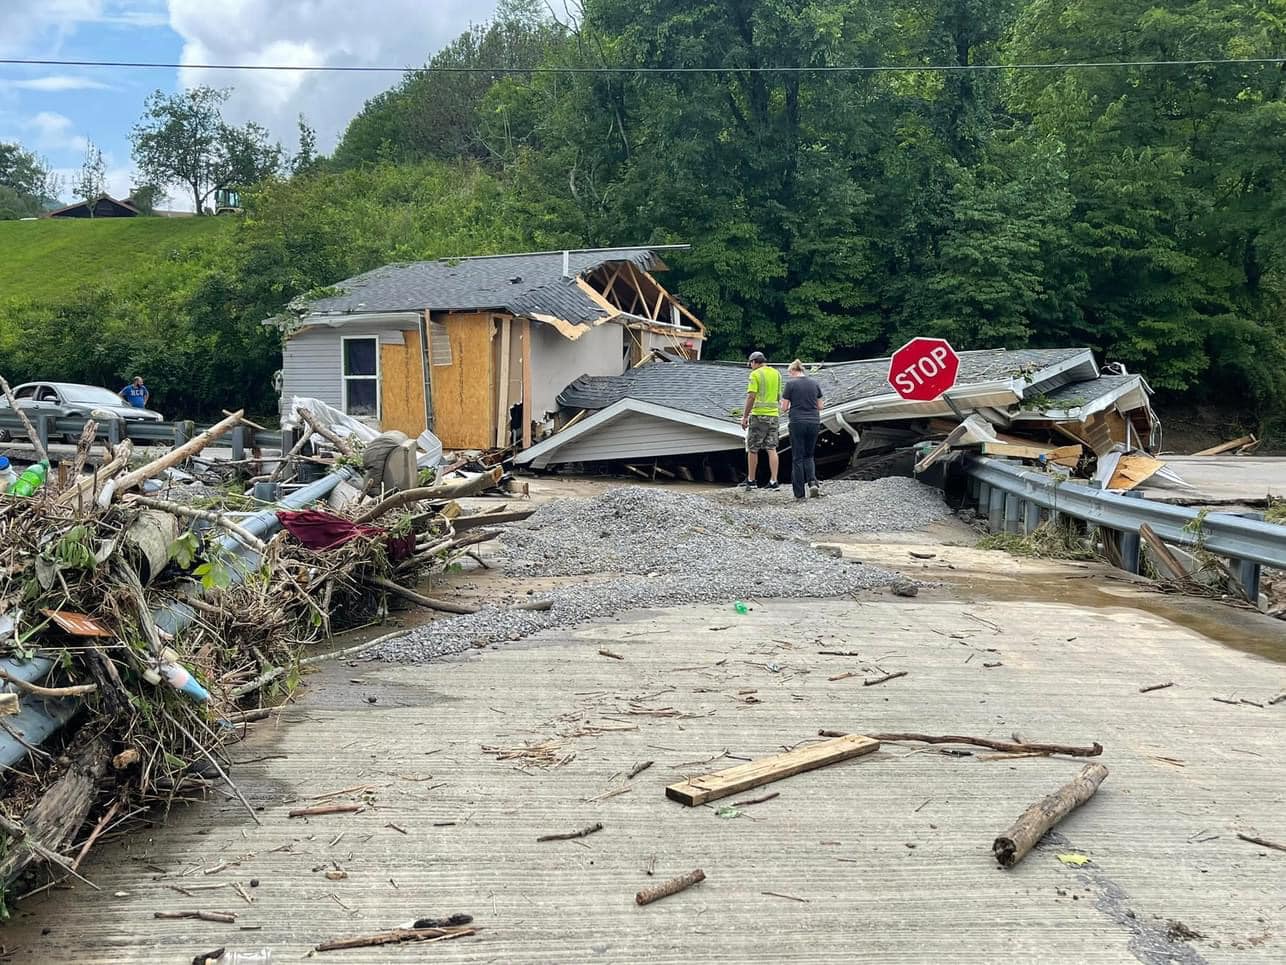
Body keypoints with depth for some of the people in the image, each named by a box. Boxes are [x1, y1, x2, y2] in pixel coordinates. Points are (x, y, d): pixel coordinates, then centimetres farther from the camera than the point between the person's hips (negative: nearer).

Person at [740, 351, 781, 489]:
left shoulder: (755, 374, -9)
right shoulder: (776, 374, 11)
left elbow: (751, 397, -15)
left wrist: (745, 416, -10)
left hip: (759, 415, -6)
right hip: (774, 415, 6)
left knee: (752, 449, 6)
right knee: (771, 449, 4)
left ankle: (751, 480, 13)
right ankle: (773, 481, -1)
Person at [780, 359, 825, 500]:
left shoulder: (791, 383, -6)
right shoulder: (814, 382, 7)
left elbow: (784, 408, -5)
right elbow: (820, 406, 10)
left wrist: (788, 409, 16)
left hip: (798, 423, -4)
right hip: (814, 422, 4)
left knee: (798, 458, 5)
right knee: (809, 456, 17)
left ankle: (799, 493, 6)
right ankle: (813, 482, -6)